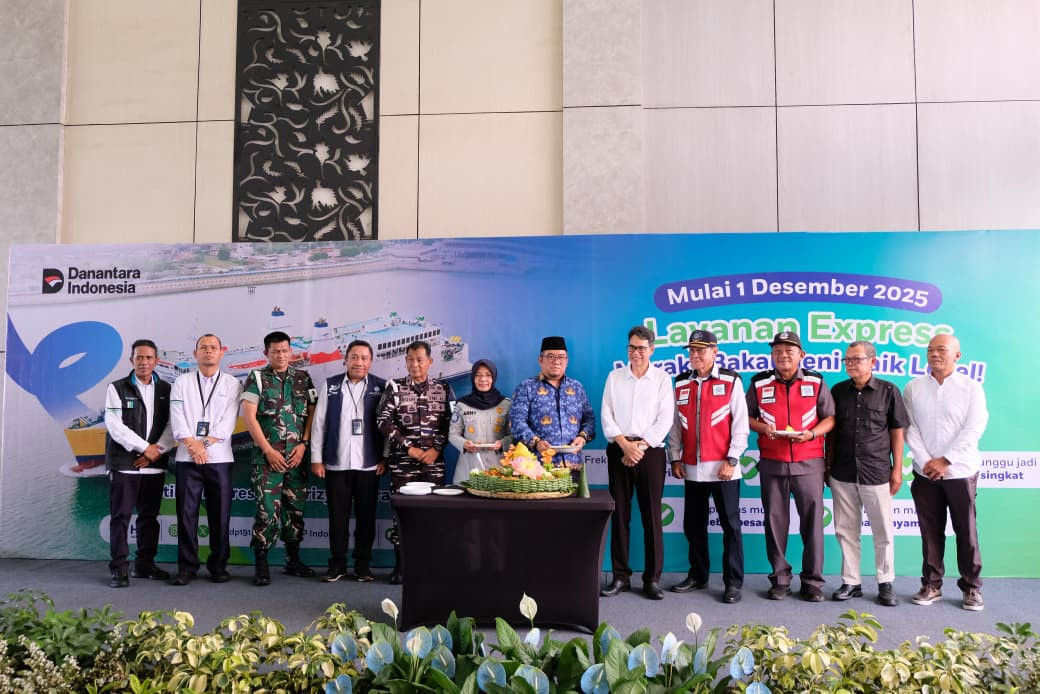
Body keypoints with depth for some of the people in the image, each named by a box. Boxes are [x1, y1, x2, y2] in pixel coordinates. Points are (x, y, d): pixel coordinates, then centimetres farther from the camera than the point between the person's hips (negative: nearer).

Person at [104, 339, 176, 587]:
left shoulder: (166, 390, 10)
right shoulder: (117, 388, 2)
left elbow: (172, 425, 3)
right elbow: (115, 426, -8)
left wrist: (158, 450, -11)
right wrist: (144, 448, -12)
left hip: (155, 464, 3)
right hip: (124, 463, -3)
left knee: (150, 516, 9)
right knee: (121, 516, -2)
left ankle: (145, 565, 18)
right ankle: (119, 569, 4)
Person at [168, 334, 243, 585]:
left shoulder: (232, 384, 8)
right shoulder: (182, 382, 11)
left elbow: (228, 420, -2)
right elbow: (177, 417, 1)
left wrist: (205, 443, -12)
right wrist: (193, 445, -11)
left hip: (219, 457, 0)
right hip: (187, 458, 1)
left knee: (220, 513, 2)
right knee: (186, 513, 1)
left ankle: (218, 565, 13)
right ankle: (186, 567, 10)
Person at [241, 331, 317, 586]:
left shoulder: (303, 378, 10)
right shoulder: (257, 378, 1)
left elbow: (312, 413, 10)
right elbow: (249, 416, -6)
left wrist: (303, 444, -3)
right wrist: (269, 451, -10)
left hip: (297, 456, 3)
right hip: (268, 456, -3)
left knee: (296, 508, 9)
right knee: (267, 510, -7)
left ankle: (293, 560, 21)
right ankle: (261, 564, 4)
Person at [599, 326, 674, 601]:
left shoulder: (662, 379, 4)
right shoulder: (614, 377, 10)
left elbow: (665, 419, -3)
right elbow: (606, 415, 4)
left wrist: (640, 446, -11)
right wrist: (625, 444, -10)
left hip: (650, 451, -2)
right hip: (619, 450, 2)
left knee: (651, 515, 0)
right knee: (619, 514, 4)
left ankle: (652, 578, 9)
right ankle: (620, 576, 12)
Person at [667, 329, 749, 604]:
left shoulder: (731, 381, -2)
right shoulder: (681, 383, 10)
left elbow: (740, 423, -5)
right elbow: (675, 424, 12)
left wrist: (731, 460, -11)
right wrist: (675, 458, 6)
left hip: (722, 467, -4)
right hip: (692, 468, 5)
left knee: (730, 525, 1)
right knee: (693, 525, 12)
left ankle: (733, 582, 9)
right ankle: (698, 575, 25)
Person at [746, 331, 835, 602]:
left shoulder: (815, 382, 4)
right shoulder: (759, 383, 5)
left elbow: (830, 417, 4)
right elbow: (746, 416, 8)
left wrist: (812, 433, -14)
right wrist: (761, 427, -12)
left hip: (809, 462, -1)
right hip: (772, 463, 1)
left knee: (812, 521, 1)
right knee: (775, 521, 5)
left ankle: (812, 581, 12)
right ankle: (779, 579, 17)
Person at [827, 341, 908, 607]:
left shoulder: (888, 391, -1)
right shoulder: (838, 391, 6)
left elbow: (897, 432, 2)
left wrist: (897, 469, -1)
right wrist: (828, 466, 8)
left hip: (877, 473, -2)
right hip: (842, 474, 3)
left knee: (883, 532, 6)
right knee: (846, 530, 8)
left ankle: (885, 584, 19)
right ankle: (851, 582, 19)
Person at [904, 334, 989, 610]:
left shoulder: (971, 388, -1)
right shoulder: (913, 388, 5)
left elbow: (973, 429, -9)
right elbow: (910, 429, 0)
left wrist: (945, 461, -14)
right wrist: (925, 461, -11)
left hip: (960, 472, -2)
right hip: (925, 473, 2)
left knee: (966, 531, 4)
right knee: (930, 531, 7)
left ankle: (971, 588, 16)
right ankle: (931, 585, 16)